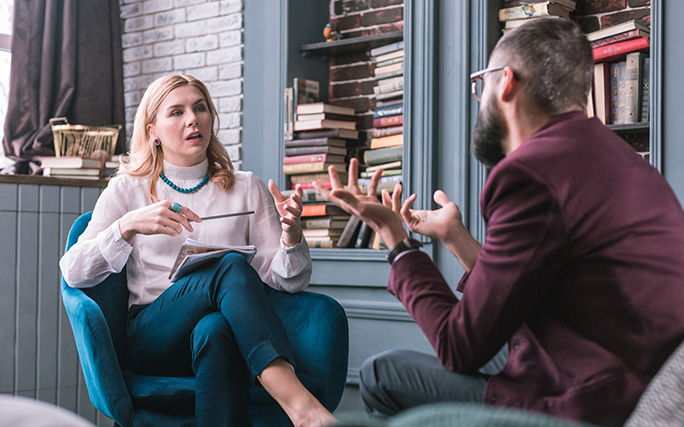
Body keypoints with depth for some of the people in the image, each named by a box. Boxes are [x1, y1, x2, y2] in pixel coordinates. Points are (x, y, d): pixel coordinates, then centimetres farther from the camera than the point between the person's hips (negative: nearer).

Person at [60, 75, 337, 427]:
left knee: (215, 330, -38)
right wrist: (129, 225, -17)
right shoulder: (128, 189, 14)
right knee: (231, 266, -32)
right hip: (151, 341, -1)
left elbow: (287, 280, 9)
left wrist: (291, 235, -14)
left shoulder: (247, 189, 18)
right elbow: (73, 273, 0)